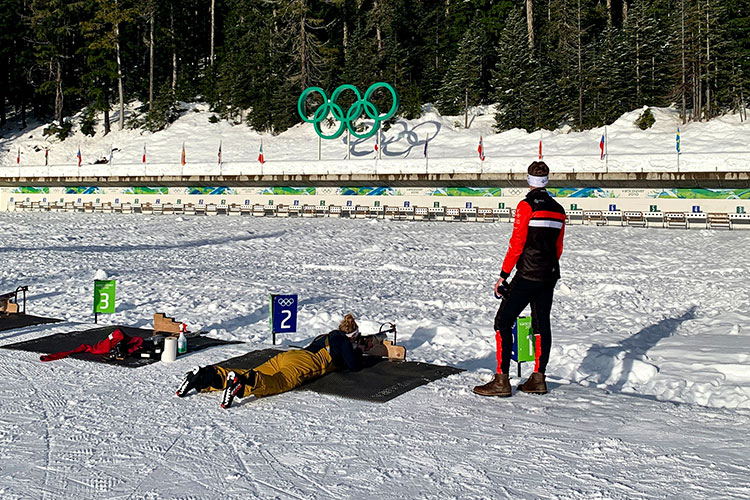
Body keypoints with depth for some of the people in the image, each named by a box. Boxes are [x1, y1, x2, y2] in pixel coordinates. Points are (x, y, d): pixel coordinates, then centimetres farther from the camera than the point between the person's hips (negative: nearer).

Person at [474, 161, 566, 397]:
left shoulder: (526, 206, -11)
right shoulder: (558, 209, 10)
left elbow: (517, 243, -14)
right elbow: (558, 247, 16)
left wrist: (503, 275, -11)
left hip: (528, 274, -7)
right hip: (550, 276, 7)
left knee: (503, 322, -2)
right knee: (541, 324, 13)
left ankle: (501, 380, -4)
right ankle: (538, 379, 17)